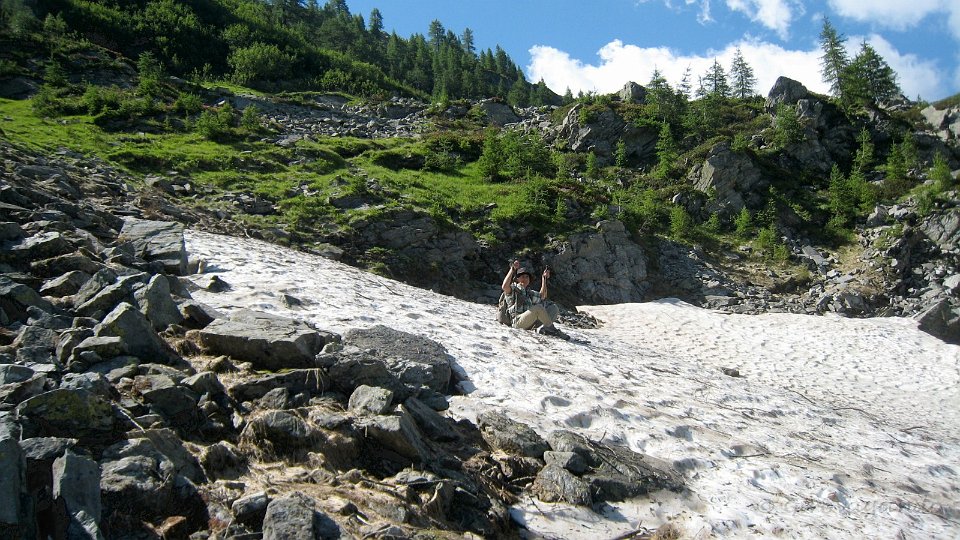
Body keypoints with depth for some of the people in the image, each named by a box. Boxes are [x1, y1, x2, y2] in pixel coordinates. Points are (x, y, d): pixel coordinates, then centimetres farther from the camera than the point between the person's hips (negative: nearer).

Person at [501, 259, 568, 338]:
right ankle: (552, 329, -18)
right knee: (538, 307, -31)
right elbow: (504, 286, -18)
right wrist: (512, 270, -18)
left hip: (531, 324, 8)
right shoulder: (513, 289, 5)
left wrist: (544, 278, 30)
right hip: (518, 322, -8)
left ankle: (544, 328, -26)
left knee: (553, 307, 0)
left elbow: (542, 296, 36)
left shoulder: (529, 292, 28)